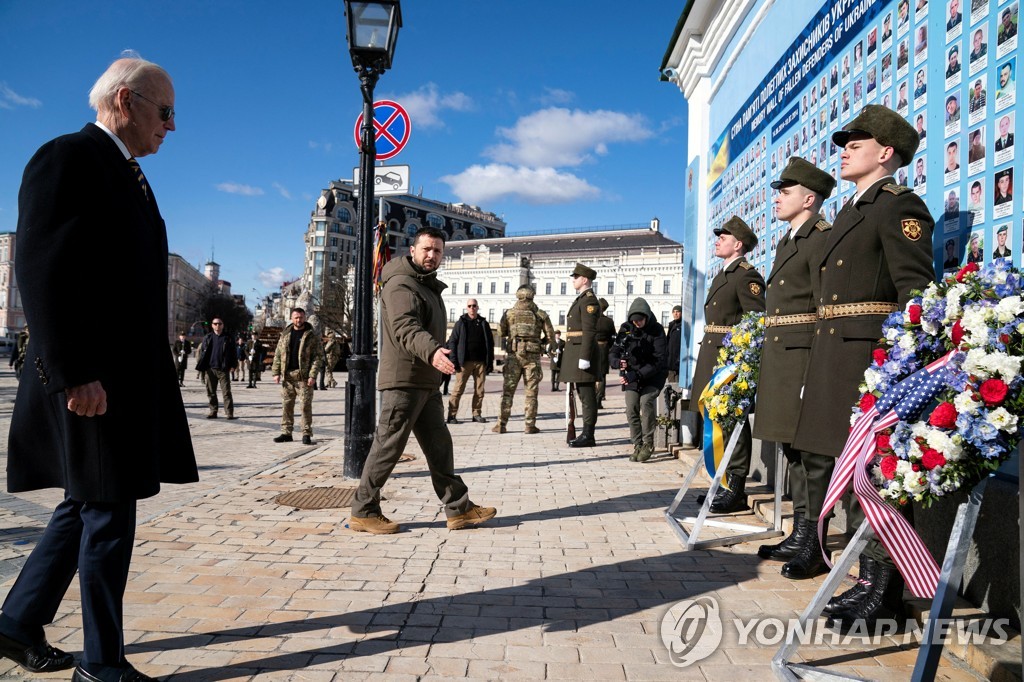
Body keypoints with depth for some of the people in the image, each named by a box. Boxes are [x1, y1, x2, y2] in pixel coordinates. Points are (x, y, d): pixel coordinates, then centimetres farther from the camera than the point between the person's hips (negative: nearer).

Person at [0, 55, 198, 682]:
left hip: (131, 373, 10)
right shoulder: (68, 158, -10)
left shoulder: (128, 175, 19)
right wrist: (74, 373, -23)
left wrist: (145, 371, 18)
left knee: (88, 506, 17)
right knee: (108, 511, 0)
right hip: (92, 377, -10)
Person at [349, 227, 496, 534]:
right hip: (404, 380, -10)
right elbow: (405, 327, -30)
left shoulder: (429, 286, 20)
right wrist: (432, 351, -47)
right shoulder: (401, 284, -13)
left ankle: (458, 509, 18)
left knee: (439, 445, 12)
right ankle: (363, 512, 8)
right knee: (388, 445, -3)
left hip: (427, 382, 10)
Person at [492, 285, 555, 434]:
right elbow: (550, 335, 5)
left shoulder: (509, 313, 2)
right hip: (532, 356, 0)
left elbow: (501, 333, 12)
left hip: (513, 355, 0)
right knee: (531, 392, 5)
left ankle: (501, 424, 2)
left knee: (507, 390, 5)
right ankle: (529, 425, 4)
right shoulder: (541, 314, 3)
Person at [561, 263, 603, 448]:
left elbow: (589, 332, -18)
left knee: (587, 396, -6)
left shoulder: (589, 300, -12)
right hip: (577, 352, 10)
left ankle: (588, 436, -3)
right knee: (583, 394, 12)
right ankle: (586, 434, 17)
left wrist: (584, 358, -22)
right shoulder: (581, 299, 20)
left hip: (583, 352, -10)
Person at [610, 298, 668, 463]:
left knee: (646, 400, -24)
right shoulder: (625, 329, -2)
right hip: (631, 374, 3)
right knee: (631, 407, -13)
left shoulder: (656, 330, -13)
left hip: (653, 375, -3)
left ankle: (648, 443, -11)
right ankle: (637, 445, 0)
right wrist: (618, 362, -23)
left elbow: (660, 361, -19)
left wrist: (637, 375, -27)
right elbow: (613, 353, 2)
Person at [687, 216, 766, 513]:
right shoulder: (722, 275, 20)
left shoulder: (747, 276, -9)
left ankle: (736, 489, 1)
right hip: (712, 355, 10)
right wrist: (707, 355, 15)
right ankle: (723, 484, 23)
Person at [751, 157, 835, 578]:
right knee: (792, 448, 13)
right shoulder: (787, 242, 21)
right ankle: (799, 535, 24)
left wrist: (817, 368, -21)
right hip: (778, 357, 10)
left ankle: (816, 547, 3)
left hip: (803, 355, -10)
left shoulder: (822, 239, -8)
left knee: (812, 449, -5)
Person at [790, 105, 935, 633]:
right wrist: (819, 362, 17)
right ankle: (871, 574, 23)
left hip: (870, 353, -9)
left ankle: (882, 588, 6)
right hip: (832, 353, 9)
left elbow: (916, 290, -14)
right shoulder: (850, 213, 23)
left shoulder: (899, 206, -4)